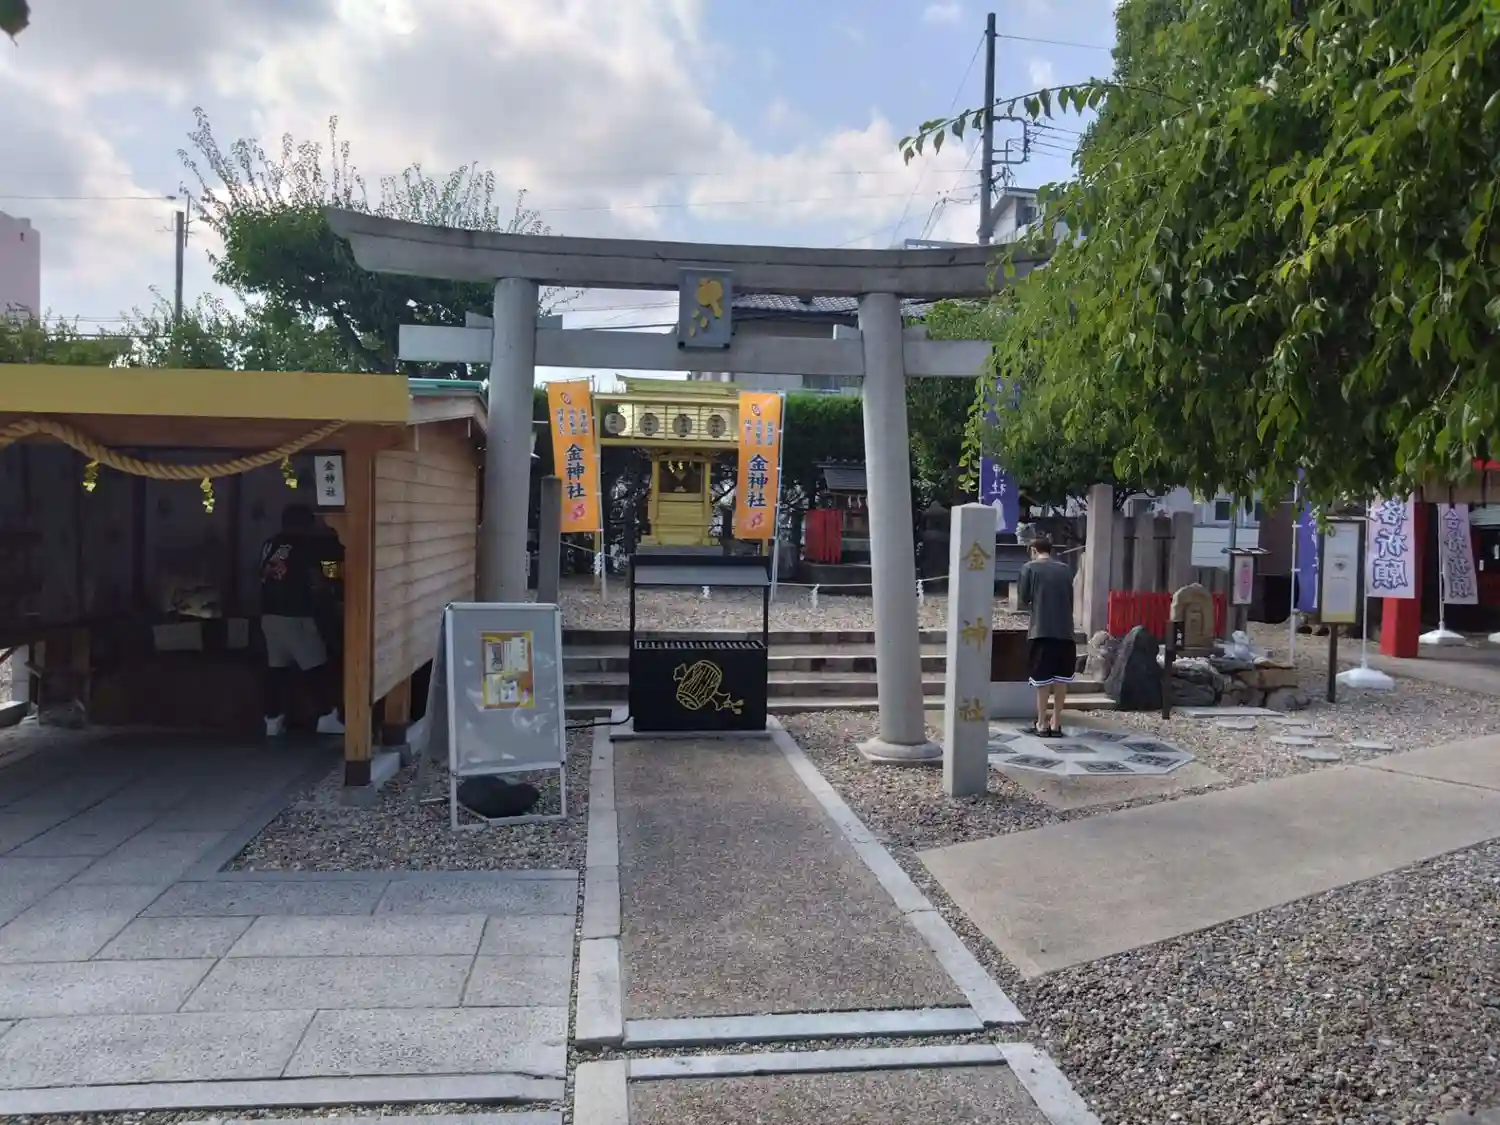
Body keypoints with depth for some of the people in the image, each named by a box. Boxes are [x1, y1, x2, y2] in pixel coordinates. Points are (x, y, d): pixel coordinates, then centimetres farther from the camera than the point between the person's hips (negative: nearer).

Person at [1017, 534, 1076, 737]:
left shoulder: (1030, 568, 1)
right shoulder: (1065, 569, 11)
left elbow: (1024, 599, 1)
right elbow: (1071, 599, 13)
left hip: (1042, 630, -3)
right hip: (1065, 630, 3)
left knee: (1042, 679, 2)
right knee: (1061, 678, 10)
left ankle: (1042, 725, 6)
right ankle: (1056, 724, 13)